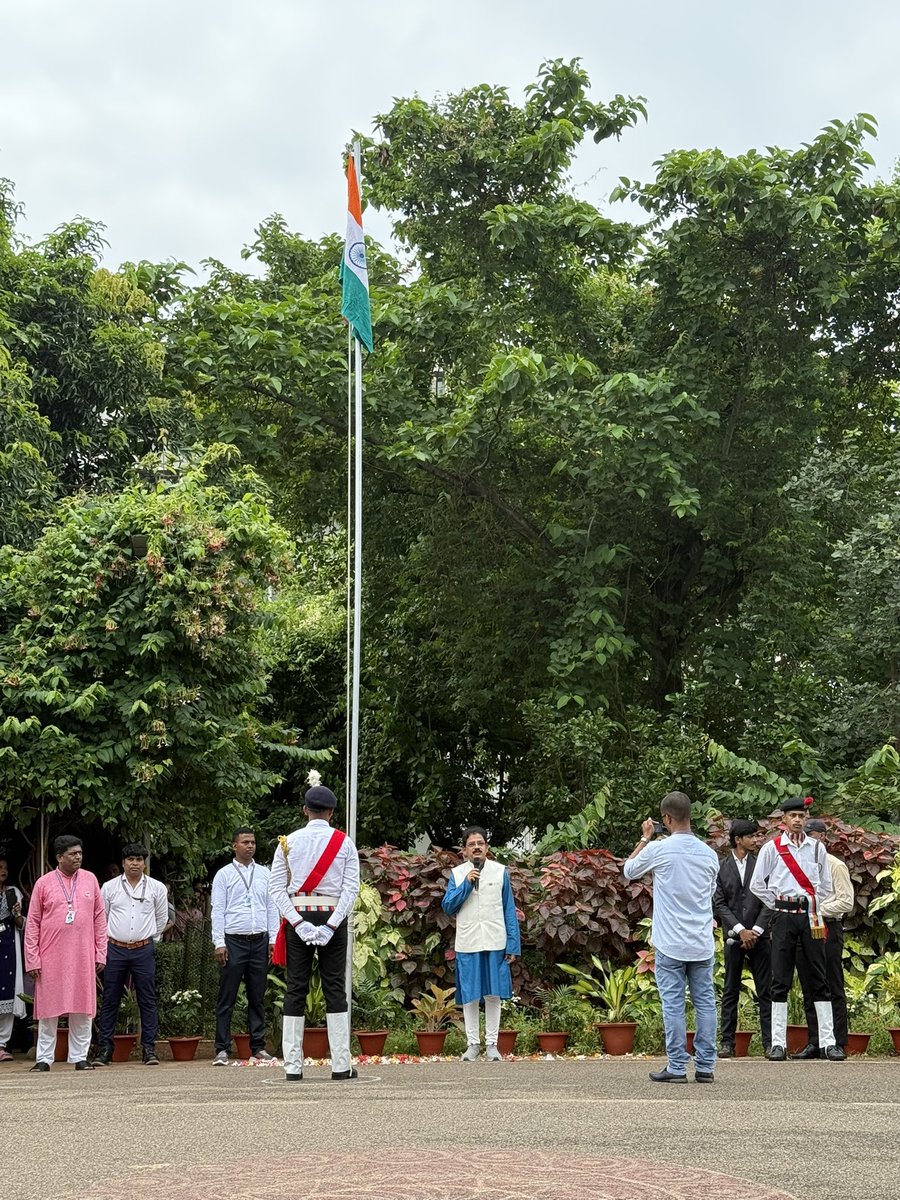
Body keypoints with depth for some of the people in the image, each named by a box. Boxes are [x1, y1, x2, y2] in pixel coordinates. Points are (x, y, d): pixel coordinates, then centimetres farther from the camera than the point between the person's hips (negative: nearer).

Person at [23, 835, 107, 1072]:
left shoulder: (90, 880, 8)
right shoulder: (44, 883, 2)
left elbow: (99, 918, 10)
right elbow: (32, 923, 2)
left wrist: (100, 953, 4)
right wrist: (32, 959, -4)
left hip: (83, 957, 2)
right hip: (51, 958, -2)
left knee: (82, 1009, 3)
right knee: (49, 1008, 3)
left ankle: (80, 1057, 11)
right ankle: (43, 1058, 11)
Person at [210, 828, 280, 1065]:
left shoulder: (264, 874, 12)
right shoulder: (224, 875, 2)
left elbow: (272, 908, 13)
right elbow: (218, 911, -2)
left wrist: (273, 940, 6)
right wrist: (219, 943, -9)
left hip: (260, 941, 3)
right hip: (233, 941, -3)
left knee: (257, 998, 7)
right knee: (226, 998, -2)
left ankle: (258, 1047, 12)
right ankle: (222, 1049, 1)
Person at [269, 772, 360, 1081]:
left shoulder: (288, 842, 4)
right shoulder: (345, 843, 1)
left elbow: (277, 888, -1)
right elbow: (351, 888, -6)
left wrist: (298, 923, -6)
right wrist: (331, 926, -9)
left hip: (297, 919, 1)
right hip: (333, 917, -1)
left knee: (296, 990, 4)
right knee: (335, 989, 3)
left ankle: (293, 1066, 2)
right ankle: (341, 1065, 1)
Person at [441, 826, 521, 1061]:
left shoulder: (500, 872, 5)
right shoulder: (457, 874, 6)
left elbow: (509, 910, 5)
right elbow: (447, 907, -1)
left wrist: (513, 944, -1)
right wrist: (466, 883, -12)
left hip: (495, 943, 0)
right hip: (467, 944, 0)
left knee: (493, 995, 3)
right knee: (470, 996, 4)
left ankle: (491, 1044, 11)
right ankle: (473, 1043, 13)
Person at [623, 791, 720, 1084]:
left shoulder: (658, 849, -9)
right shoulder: (709, 854, 3)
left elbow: (629, 870, 9)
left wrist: (645, 838, 16)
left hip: (670, 943, -4)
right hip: (702, 944, 4)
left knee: (673, 1004, 1)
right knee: (705, 1002, 7)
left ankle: (677, 1068, 2)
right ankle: (705, 1067, 9)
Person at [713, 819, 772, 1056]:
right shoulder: (721, 868, 4)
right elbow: (719, 903, 0)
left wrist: (756, 930, -8)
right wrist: (740, 930, -9)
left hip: (760, 936, 0)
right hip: (733, 936, 0)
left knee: (765, 990, 1)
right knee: (730, 991, 4)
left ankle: (769, 1041, 5)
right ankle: (727, 1042, 8)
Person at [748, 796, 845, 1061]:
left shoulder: (817, 848, 9)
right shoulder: (772, 848, 3)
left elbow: (826, 886, 17)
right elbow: (757, 884, 5)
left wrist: (811, 904, 8)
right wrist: (778, 905, 3)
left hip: (811, 917, 2)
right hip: (783, 917, -2)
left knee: (819, 980, 2)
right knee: (780, 981, -1)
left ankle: (828, 1042, 5)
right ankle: (778, 1043, 2)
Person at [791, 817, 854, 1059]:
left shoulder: (835, 865, -2)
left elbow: (846, 902, -7)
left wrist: (818, 910, -15)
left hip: (828, 931, -6)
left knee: (833, 990, -2)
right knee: (809, 991, 7)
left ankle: (837, 1044, 1)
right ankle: (815, 1043, 12)